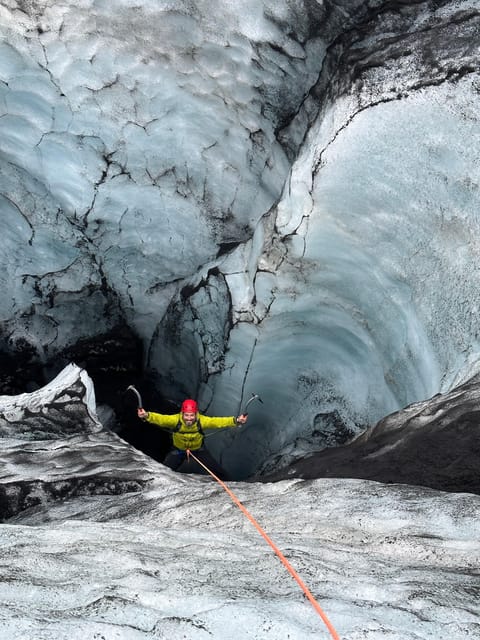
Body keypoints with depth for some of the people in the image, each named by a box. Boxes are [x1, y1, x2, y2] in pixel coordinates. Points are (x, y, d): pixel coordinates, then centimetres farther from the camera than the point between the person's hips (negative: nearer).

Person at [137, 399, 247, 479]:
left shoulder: (201, 420, -33)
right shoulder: (175, 420, -35)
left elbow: (218, 421, -40)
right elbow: (160, 419, -49)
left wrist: (236, 421, -54)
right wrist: (146, 415, -69)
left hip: (198, 449, 0)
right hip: (178, 450, 0)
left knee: (218, 471, 4)